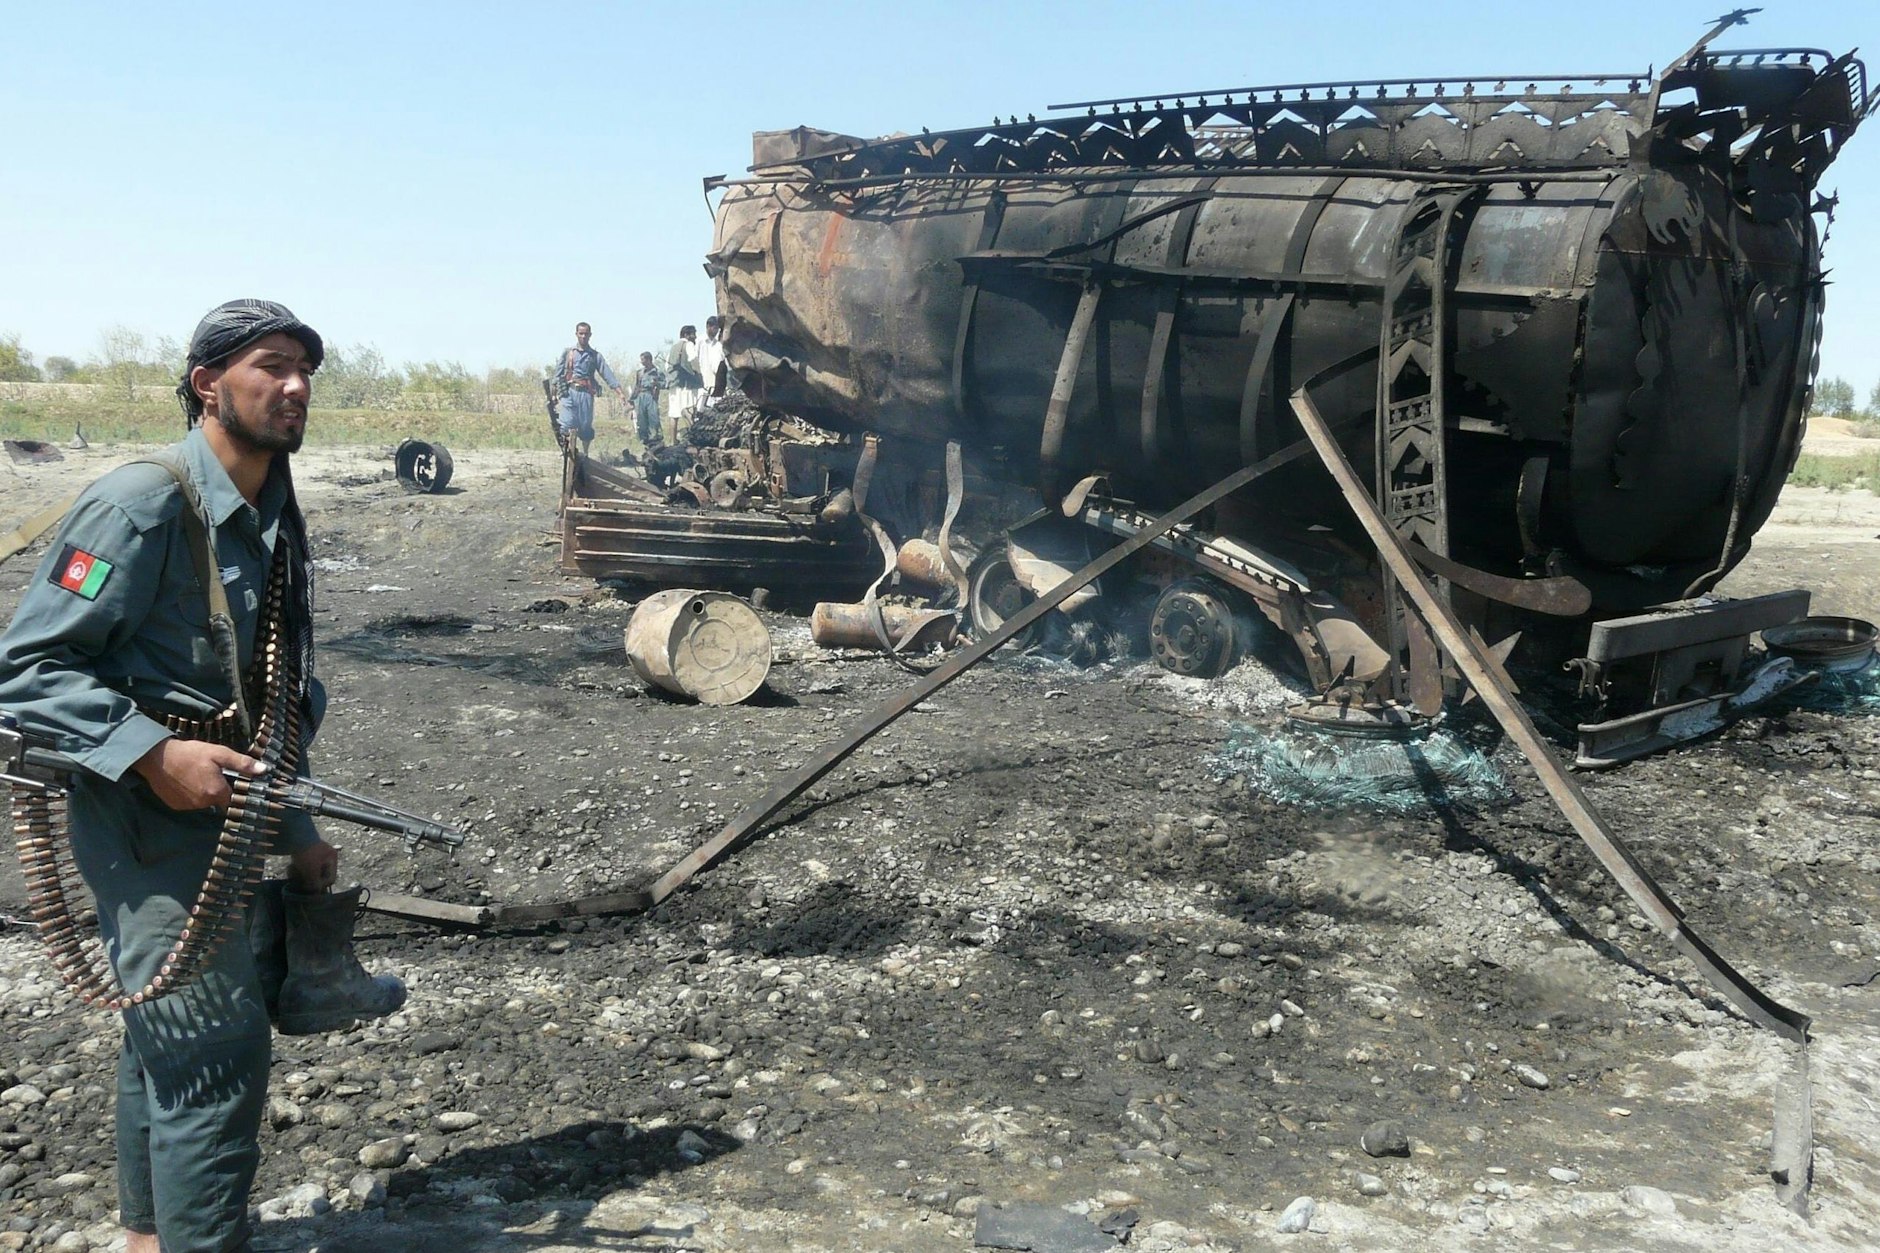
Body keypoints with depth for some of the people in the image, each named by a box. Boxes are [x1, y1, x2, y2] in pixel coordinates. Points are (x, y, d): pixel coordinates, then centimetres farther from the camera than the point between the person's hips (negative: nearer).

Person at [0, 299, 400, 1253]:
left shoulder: (272, 522, 8)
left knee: (168, 1043, 22)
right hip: (145, 821, -9)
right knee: (215, 1054, -8)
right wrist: (154, 751, -27)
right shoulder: (143, 505, -18)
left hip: (217, 815, 9)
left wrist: (296, 831, 13)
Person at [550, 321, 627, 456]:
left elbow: (607, 374, 2)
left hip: (586, 394, 1)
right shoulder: (567, 352, 10)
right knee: (568, 424, -13)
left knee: (586, 426, 3)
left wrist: (620, 393, -8)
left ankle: (585, 453, 15)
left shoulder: (595, 356, 10)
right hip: (569, 393, -1)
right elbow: (558, 374, 11)